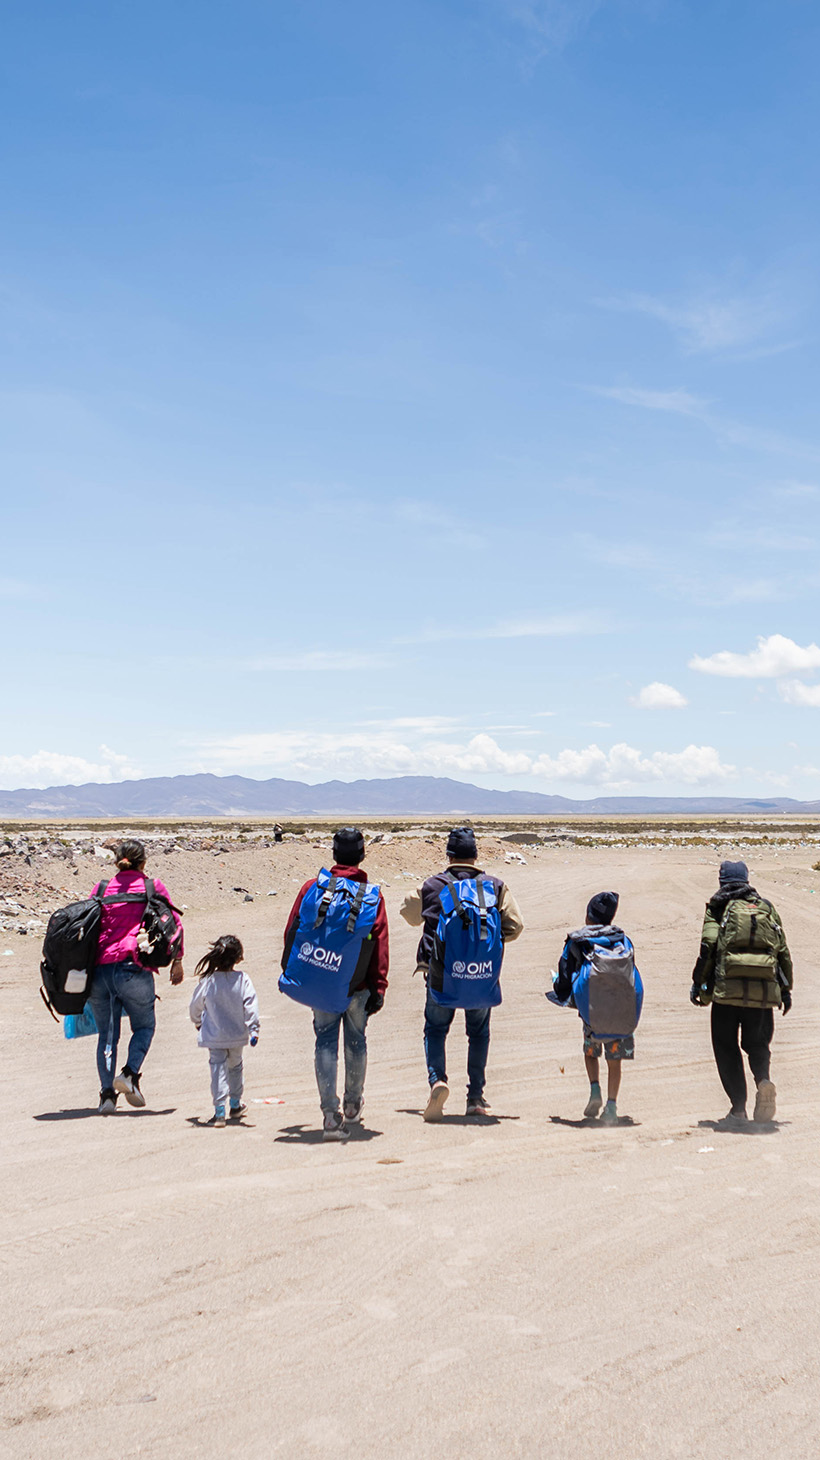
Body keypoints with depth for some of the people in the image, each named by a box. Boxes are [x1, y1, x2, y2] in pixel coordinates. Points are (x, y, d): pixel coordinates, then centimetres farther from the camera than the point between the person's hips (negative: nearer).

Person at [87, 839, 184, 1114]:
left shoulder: (101, 888, 13)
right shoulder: (153, 886, 7)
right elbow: (174, 922, 6)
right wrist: (177, 960, 16)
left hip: (98, 967, 3)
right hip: (133, 967, -2)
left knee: (106, 1033, 13)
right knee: (144, 1026, 16)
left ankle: (106, 1092, 4)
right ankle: (130, 1073, -5)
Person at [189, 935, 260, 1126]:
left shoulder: (207, 980, -11)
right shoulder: (242, 979, -13)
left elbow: (195, 1006, 2)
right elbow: (251, 1006, -13)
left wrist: (198, 1022, 21)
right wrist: (253, 1029, -7)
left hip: (213, 1036, -1)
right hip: (237, 1034, 1)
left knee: (218, 1070, 3)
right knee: (235, 1067, 21)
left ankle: (219, 1112, -5)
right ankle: (235, 1105, 34)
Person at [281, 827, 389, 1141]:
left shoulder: (312, 888, -3)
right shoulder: (373, 896, -4)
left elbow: (292, 932, 1)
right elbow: (380, 947, -5)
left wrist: (289, 972, 12)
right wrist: (378, 990, -1)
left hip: (319, 982, 0)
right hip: (357, 985, 0)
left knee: (325, 1042, 4)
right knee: (356, 1041, 17)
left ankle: (330, 1113, -7)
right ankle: (352, 1106, 32)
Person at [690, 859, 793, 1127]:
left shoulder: (718, 907, 6)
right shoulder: (767, 908, 16)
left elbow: (708, 947, -6)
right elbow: (783, 952, 14)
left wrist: (698, 983, 0)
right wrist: (786, 989, 20)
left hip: (727, 987, -3)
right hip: (764, 990, 3)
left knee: (726, 1047, 8)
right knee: (757, 1043, 16)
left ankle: (738, 1108, 1)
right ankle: (763, 1079, -14)